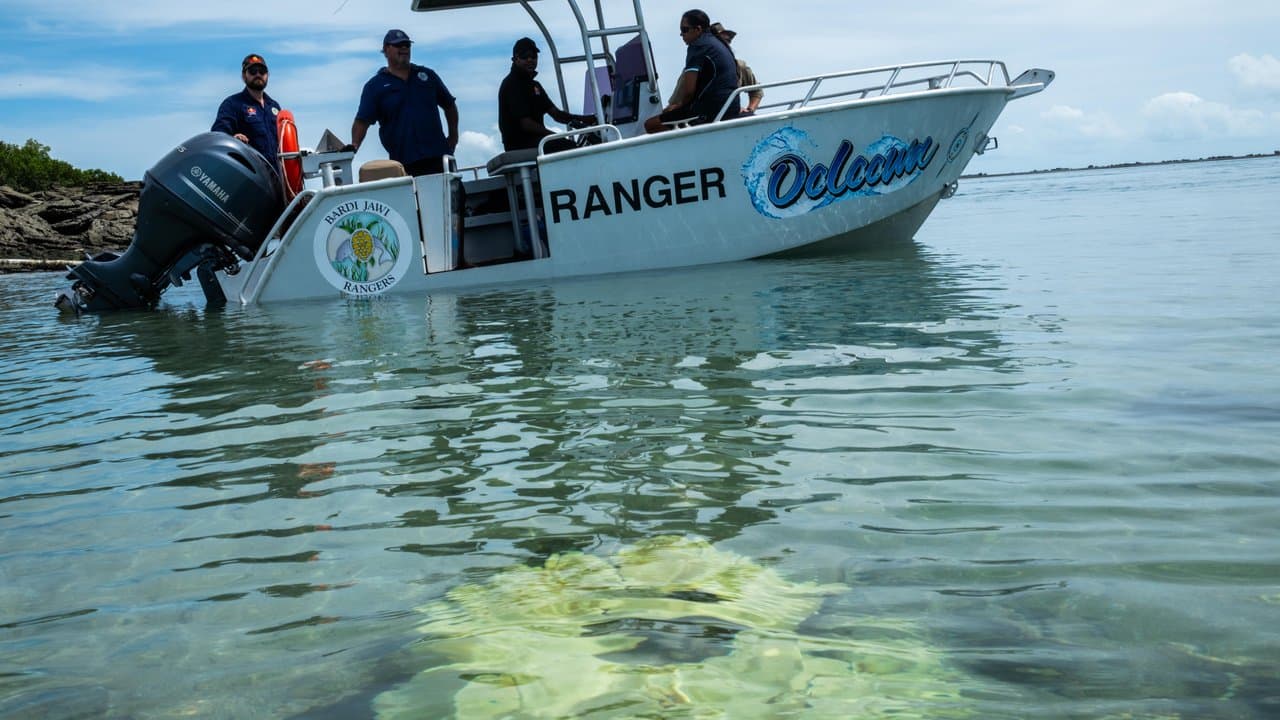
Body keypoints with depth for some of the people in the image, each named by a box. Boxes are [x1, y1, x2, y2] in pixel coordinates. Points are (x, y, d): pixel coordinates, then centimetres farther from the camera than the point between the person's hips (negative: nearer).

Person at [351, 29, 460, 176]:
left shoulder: (427, 75, 14)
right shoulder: (375, 86, 5)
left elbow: (449, 105, 22)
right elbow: (362, 121, -4)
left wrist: (453, 136, 15)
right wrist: (354, 146, -21)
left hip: (438, 156, 3)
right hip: (403, 163, -3)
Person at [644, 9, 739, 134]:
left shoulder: (698, 46, -10)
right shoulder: (719, 43, 21)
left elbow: (689, 89, -17)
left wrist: (679, 105, 4)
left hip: (707, 112, -10)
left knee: (650, 124, -8)